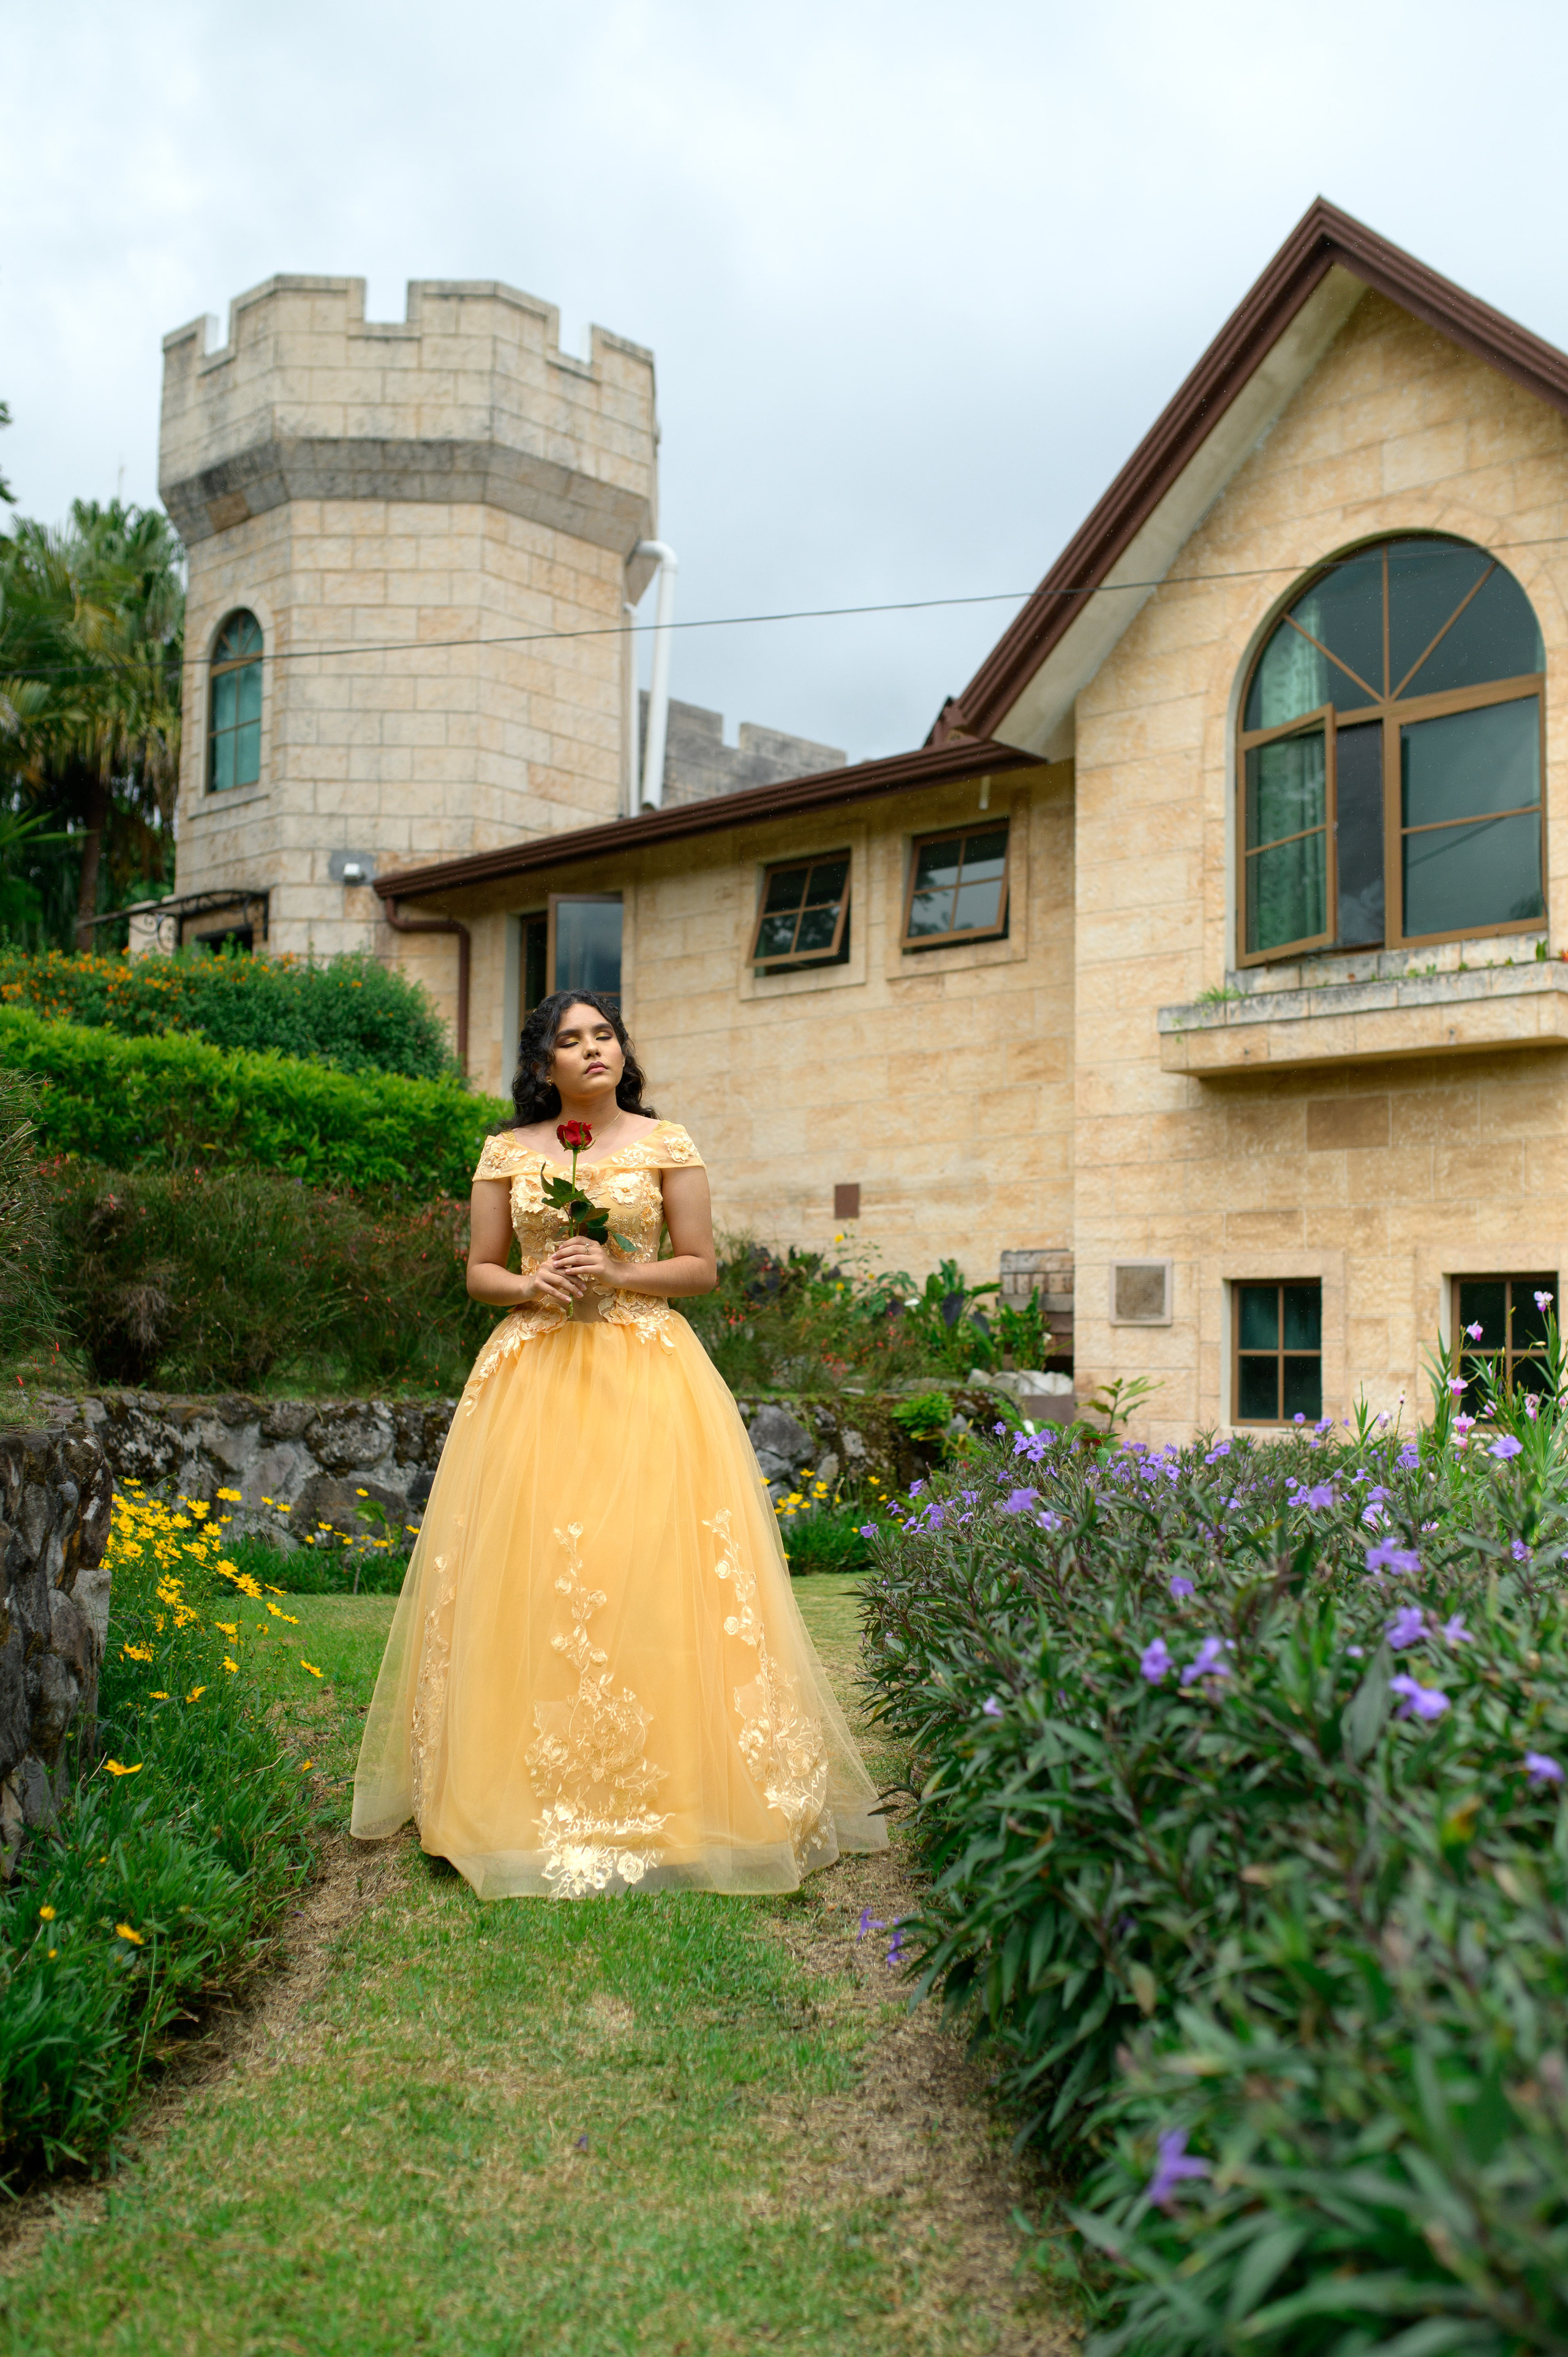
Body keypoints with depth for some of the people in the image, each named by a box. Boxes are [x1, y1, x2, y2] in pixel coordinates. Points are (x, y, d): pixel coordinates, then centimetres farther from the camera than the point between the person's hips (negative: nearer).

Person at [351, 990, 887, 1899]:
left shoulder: (665, 1144, 5)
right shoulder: (508, 1153, 9)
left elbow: (703, 1266, 4)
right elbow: (480, 1272, 13)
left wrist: (620, 1272, -11)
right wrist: (533, 1286, -8)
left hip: (646, 1372, -2)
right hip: (535, 1372, 2)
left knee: (649, 1570, -9)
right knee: (528, 1573, -3)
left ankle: (661, 1788, 2)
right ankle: (533, 1794, 8)